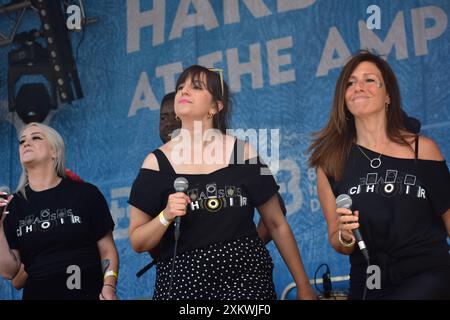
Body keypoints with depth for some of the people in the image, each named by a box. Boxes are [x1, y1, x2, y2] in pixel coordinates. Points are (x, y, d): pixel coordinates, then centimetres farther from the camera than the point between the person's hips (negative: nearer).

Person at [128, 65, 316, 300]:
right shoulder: (157, 163, -1)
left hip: (246, 278, 0)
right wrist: (166, 216, -16)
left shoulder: (243, 153, 0)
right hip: (183, 282, 0)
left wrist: (303, 285, 9)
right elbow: (137, 243, 2)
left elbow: (277, 224, 8)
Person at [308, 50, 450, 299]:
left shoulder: (423, 148, -4)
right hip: (368, 285, 2)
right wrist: (345, 237, -16)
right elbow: (337, 243, 6)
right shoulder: (331, 160, -2)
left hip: (426, 276, -2)